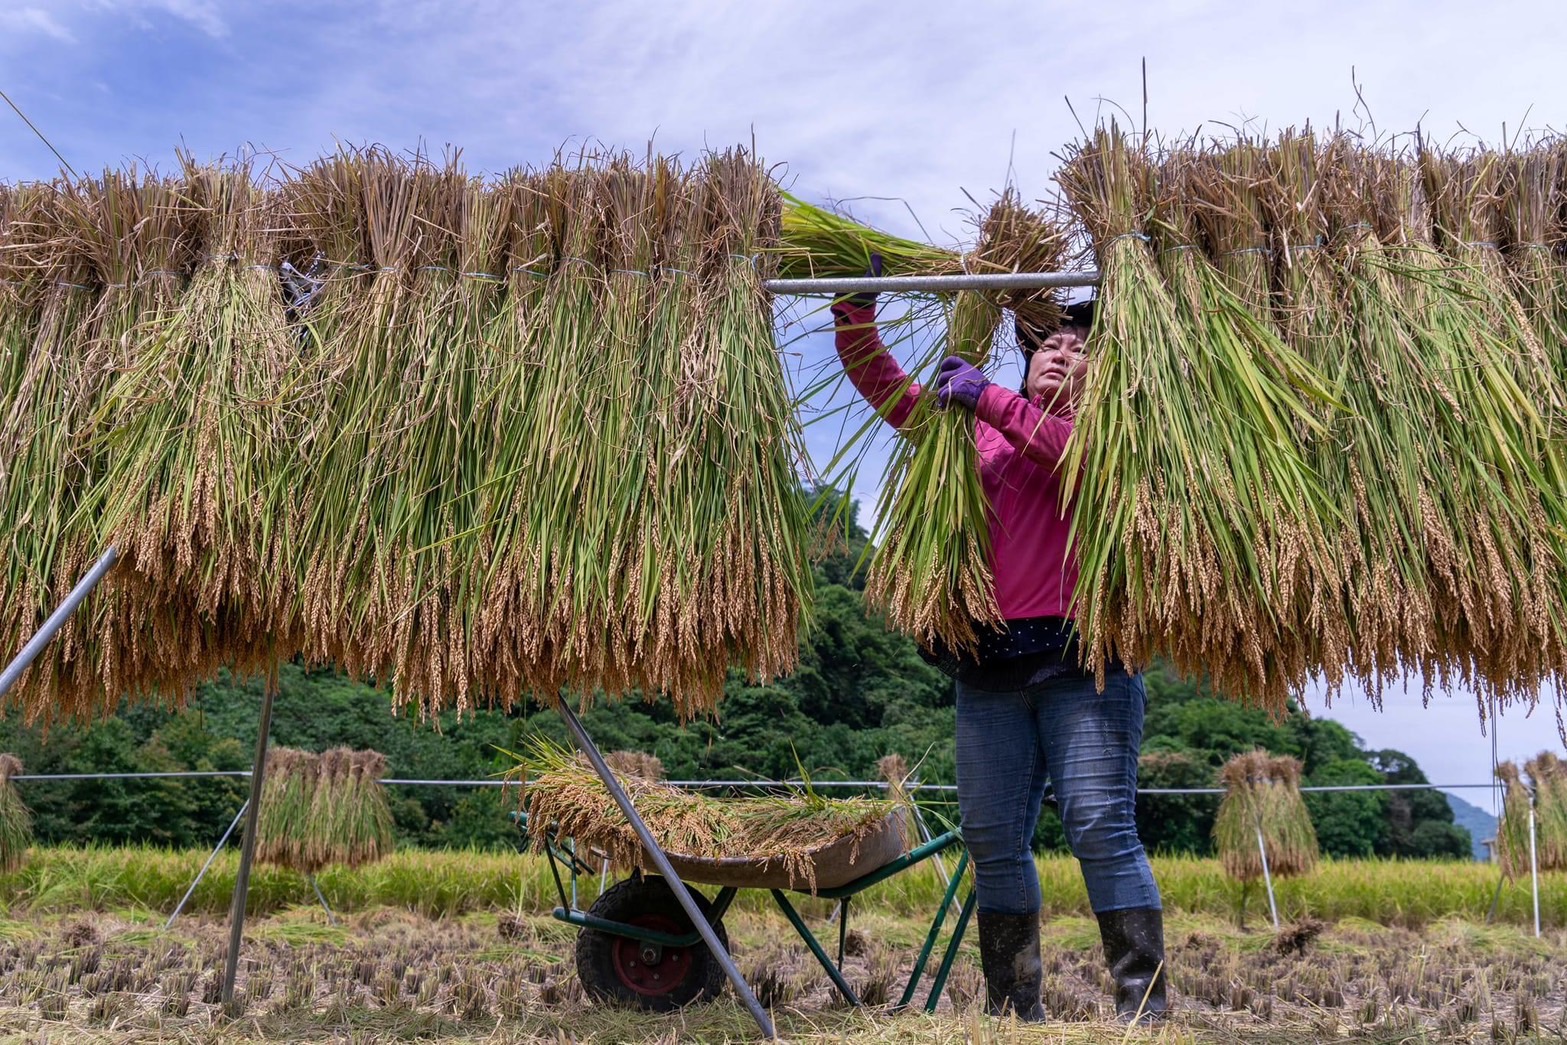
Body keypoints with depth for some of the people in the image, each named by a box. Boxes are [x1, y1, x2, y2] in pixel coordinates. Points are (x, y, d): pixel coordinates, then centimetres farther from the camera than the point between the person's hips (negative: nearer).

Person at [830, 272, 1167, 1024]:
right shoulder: (976, 427, 19)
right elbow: (880, 382, 16)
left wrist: (989, 399, -19)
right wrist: (855, 307, 3)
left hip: (1083, 662, -4)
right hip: (989, 671, 5)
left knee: (1101, 828, -11)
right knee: (992, 842, 6)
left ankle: (1144, 1009, -1)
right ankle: (1014, 1011, 18)